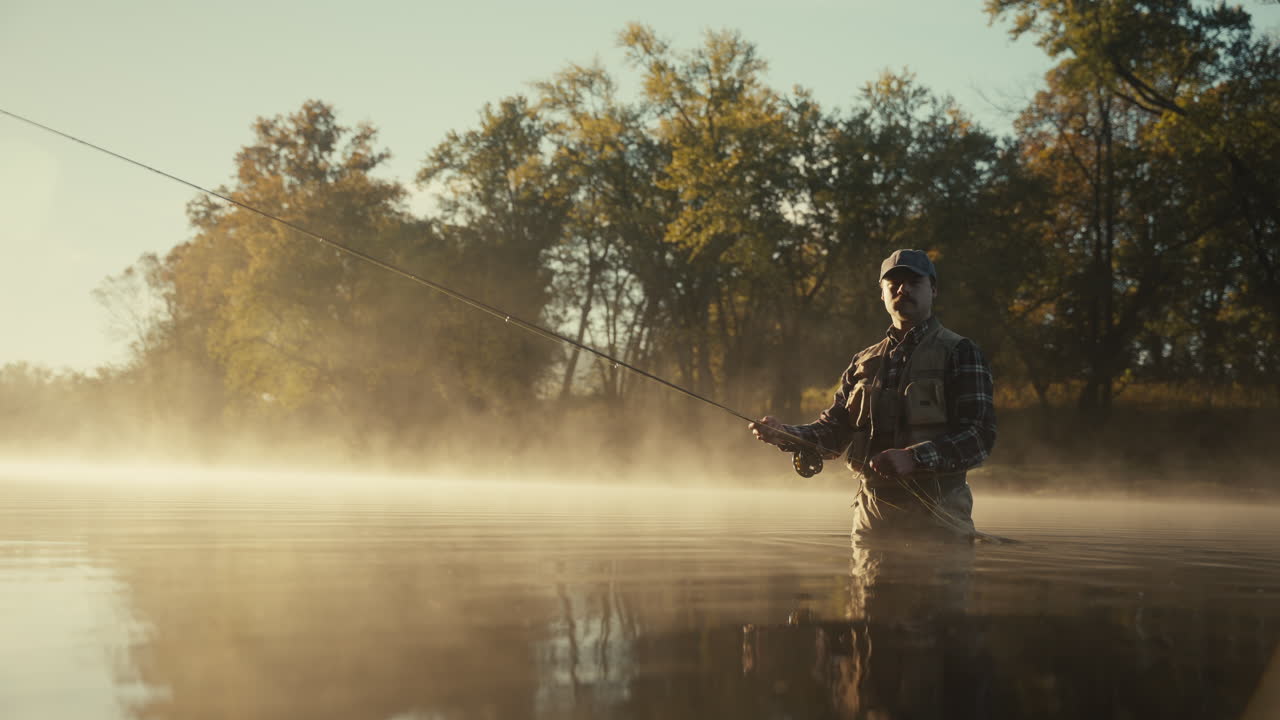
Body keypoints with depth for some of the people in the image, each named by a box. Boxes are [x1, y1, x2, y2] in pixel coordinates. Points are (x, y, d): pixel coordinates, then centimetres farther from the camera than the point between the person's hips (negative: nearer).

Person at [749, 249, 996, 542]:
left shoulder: (959, 353, -1)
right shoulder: (865, 362, 14)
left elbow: (981, 435, -11)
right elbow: (833, 430, 12)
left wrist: (914, 458, -25)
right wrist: (784, 434, -8)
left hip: (935, 517, -4)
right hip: (872, 515, 5)